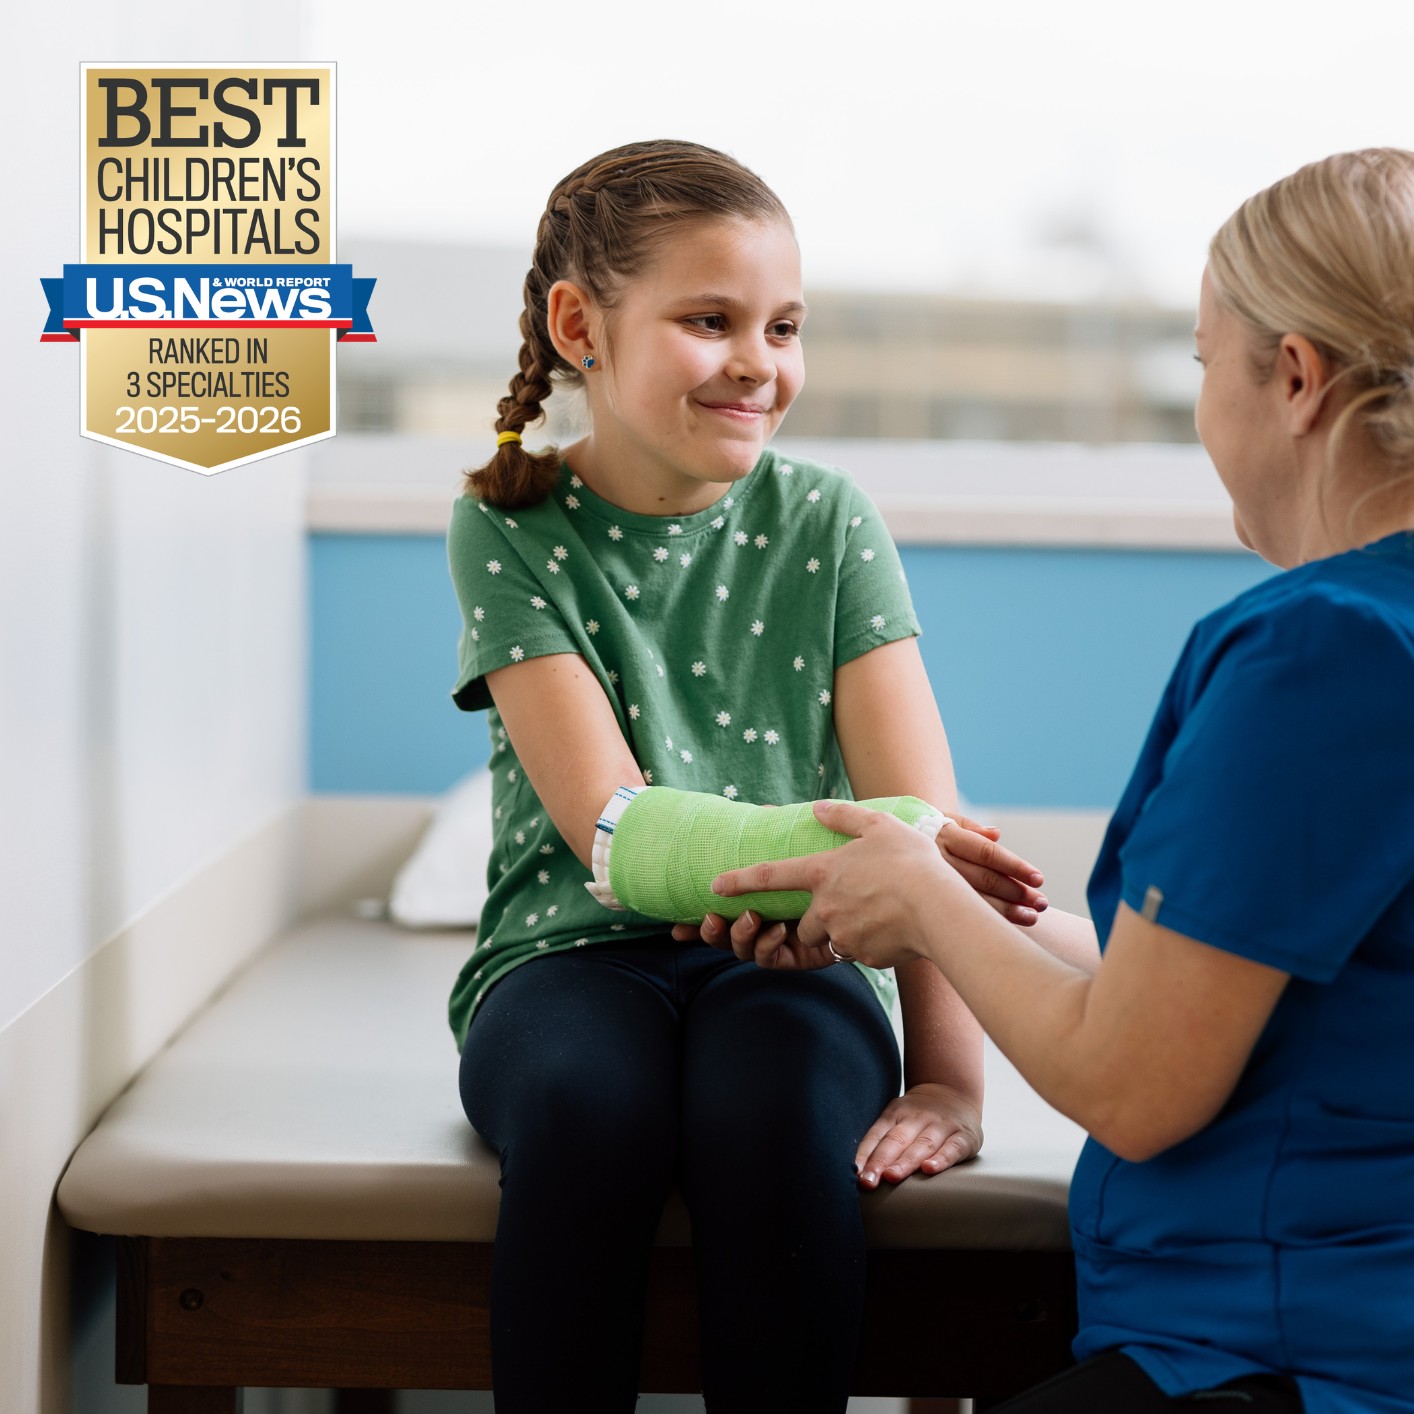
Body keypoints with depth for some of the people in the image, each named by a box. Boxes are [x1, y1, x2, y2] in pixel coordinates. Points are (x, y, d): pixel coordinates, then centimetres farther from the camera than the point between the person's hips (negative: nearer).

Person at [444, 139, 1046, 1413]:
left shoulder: (824, 522, 3)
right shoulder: (512, 530, -2)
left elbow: (919, 816, -4)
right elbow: (610, 825, -13)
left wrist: (949, 1073, -18)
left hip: (787, 960, 1)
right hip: (574, 947, 0)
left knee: (774, 1106, -33)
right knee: (587, 1101, -33)